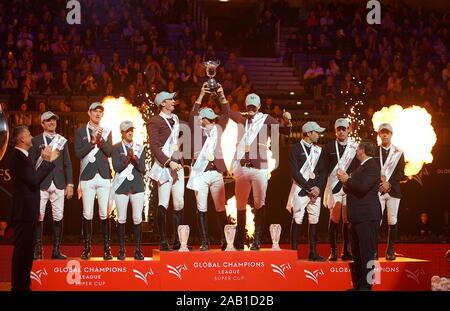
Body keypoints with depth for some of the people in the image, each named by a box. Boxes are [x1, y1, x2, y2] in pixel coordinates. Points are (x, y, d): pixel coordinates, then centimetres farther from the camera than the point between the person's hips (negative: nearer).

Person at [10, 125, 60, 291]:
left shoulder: (23, 156, 15)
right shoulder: (18, 157, -17)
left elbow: (34, 177, 20)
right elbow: (33, 180, -23)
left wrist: (48, 160, 19)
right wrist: (46, 161, -16)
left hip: (27, 211, 11)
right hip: (23, 211, -11)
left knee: (26, 249, 16)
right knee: (22, 249, -5)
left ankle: (23, 284, 24)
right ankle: (19, 286, 0)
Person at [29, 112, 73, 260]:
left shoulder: (62, 141, 15)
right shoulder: (36, 141, 6)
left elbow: (67, 164, 14)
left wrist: (70, 184, 7)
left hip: (59, 184, 2)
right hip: (41, 184, -2)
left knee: (58, 218, 1)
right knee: (38, 217, -4)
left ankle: (56, 250, 6)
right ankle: (38, 250, 3)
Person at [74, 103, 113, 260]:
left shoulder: (106, 132, 14)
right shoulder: (81, 131, 8)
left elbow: (109, 152, 2)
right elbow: (78, 153, -2)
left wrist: (100, 140, -12)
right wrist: (93, 141, -9)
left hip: (104, 176, 1)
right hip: (87, 176, -1)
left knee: (104, 214, -2)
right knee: (87, 214, -2)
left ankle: (106, 248, 1)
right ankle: (87, 248, 3)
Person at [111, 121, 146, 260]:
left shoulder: (140, 148, 12)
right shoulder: (116, 148, 5)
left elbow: (142, 169, 4)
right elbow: (117, 167, -7)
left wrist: (134, 158, -11)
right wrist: (128, 157, -14)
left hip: (137, 186, 2)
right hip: (121, 186, -2)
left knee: (138, 219, -2)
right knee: (122, 219, 0)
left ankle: (138, 250, 3)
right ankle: (121, 250, 7)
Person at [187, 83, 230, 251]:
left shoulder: (218, 129, 11)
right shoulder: (197, 130, 3)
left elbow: (226, 114, 8)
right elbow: (193, 116, -9)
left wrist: (221, 95, -1)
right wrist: (201, 95, -13)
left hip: (216, 172, 2)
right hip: (200, 173, -2)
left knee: (221, 208, 1)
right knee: (202, 209, 0)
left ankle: (225, 240, 6)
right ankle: (205, 242, 4)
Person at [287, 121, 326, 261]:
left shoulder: (318, 150, 15)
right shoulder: (296, 148, -1)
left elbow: (321, 171, 13)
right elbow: (295, 172, -8)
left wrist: (318, 187, -4)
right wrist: (309, 188, -12)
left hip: (315, 190, 5)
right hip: (300, 190, -5)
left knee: (314, 221, 4)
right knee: (297, 221, -5)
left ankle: (312, 253, 8)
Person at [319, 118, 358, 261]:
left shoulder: (355, 147, 8)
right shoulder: (329, 147, 7)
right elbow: (323, 168, 5)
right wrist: (323, 186, -3)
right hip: (334, 187, -1)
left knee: (348, 220, 3)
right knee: (334, 220, -1)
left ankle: (346, 251, 9)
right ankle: (333, 251, 3)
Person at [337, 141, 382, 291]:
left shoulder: (372, 166, -10)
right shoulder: (361, 167, 21)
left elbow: (362, 187, -22)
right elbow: (350, 190, 25)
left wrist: (347, 180, -8)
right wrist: (345, 181, 6)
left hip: (367, 217, -11)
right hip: (357, 217, 11)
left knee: (366, 252, -8)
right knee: (356, 253, 13)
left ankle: (366, 286, -7)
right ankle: (358, 285, 19)